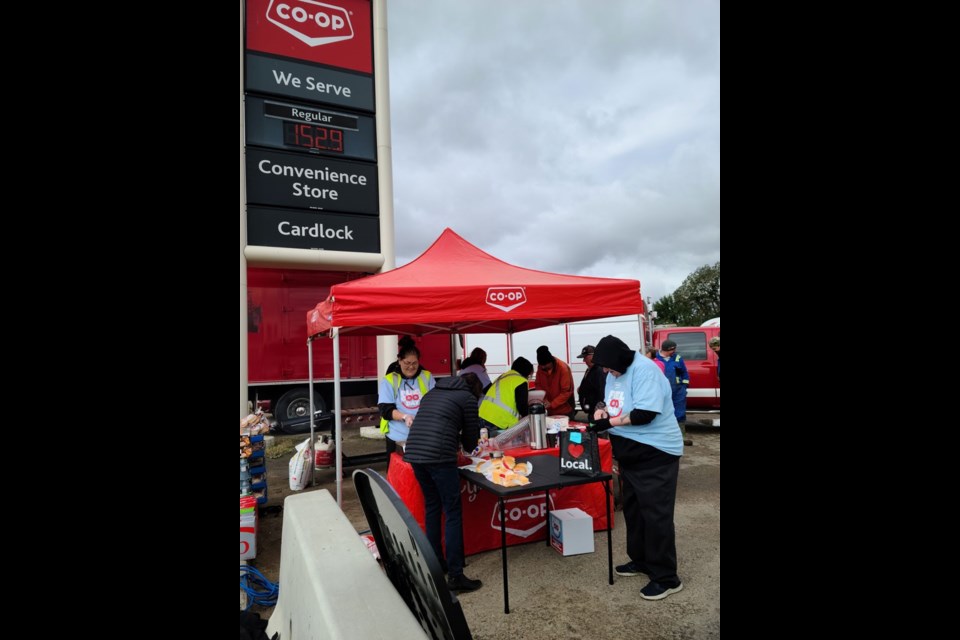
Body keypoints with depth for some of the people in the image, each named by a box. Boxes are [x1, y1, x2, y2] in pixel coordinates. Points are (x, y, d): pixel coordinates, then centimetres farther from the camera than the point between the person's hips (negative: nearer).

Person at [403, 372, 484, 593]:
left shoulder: (432, 393, 25)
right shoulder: (468, 397, 6)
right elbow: (471, 436, 10)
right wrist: (461, 446, 31)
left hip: (413, 452, 7)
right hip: (438, 456, -7)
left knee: (432, 507, 21)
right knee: (453, 513, 2)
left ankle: (436, 564, 30)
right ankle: (455, 576, 3)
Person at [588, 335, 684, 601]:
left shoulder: (644, 370, -22)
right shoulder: (614, 373, 7)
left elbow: (644, 414, -29)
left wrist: (609, 423, -22)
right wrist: (603, 410, -5)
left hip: (656, 454, -9)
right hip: (631, 453, 10)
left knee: (656, 515, -4)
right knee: (633, 509, 18)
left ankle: (666, 578, 9)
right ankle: (641, 560, 35)